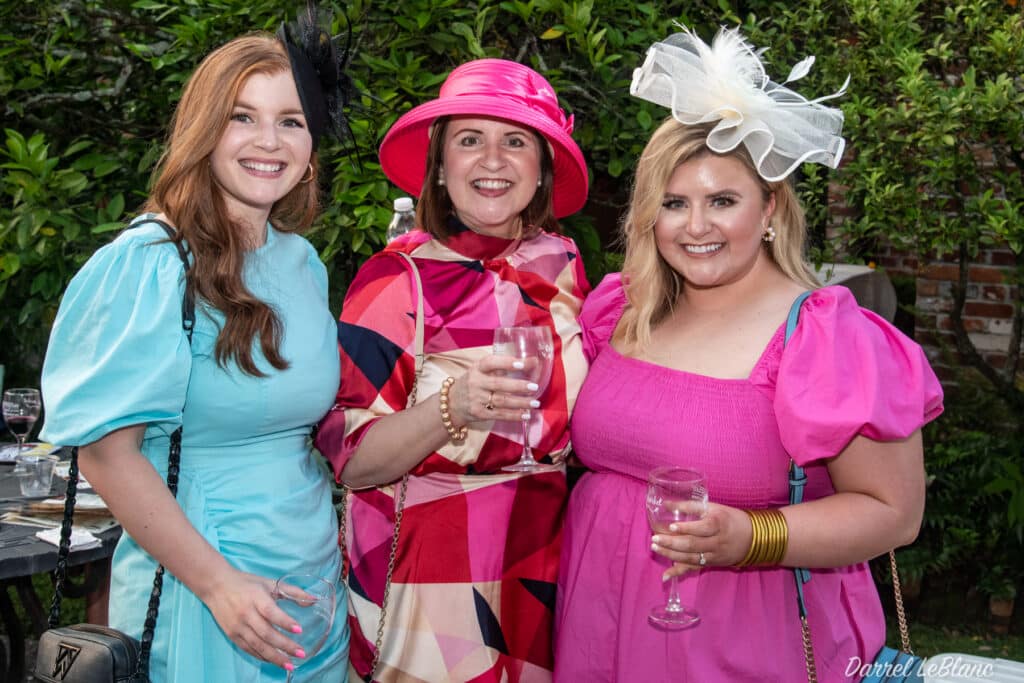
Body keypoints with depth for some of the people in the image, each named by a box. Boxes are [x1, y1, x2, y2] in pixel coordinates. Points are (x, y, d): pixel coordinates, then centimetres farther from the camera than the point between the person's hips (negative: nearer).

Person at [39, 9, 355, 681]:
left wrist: (335, 543, 7)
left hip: (313, 576, 6)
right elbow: (106, 450, -16)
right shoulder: (147, 265, -16)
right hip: (194, 599, -6)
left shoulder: (302, 261, 4)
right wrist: (218, 583, -19)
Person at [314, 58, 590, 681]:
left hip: (539, 565, 5)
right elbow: (351, 460, -16)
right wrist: (451, 407, -30)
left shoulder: (561, 265, 1)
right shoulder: (397, 279, -13)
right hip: (427, 576, -4)